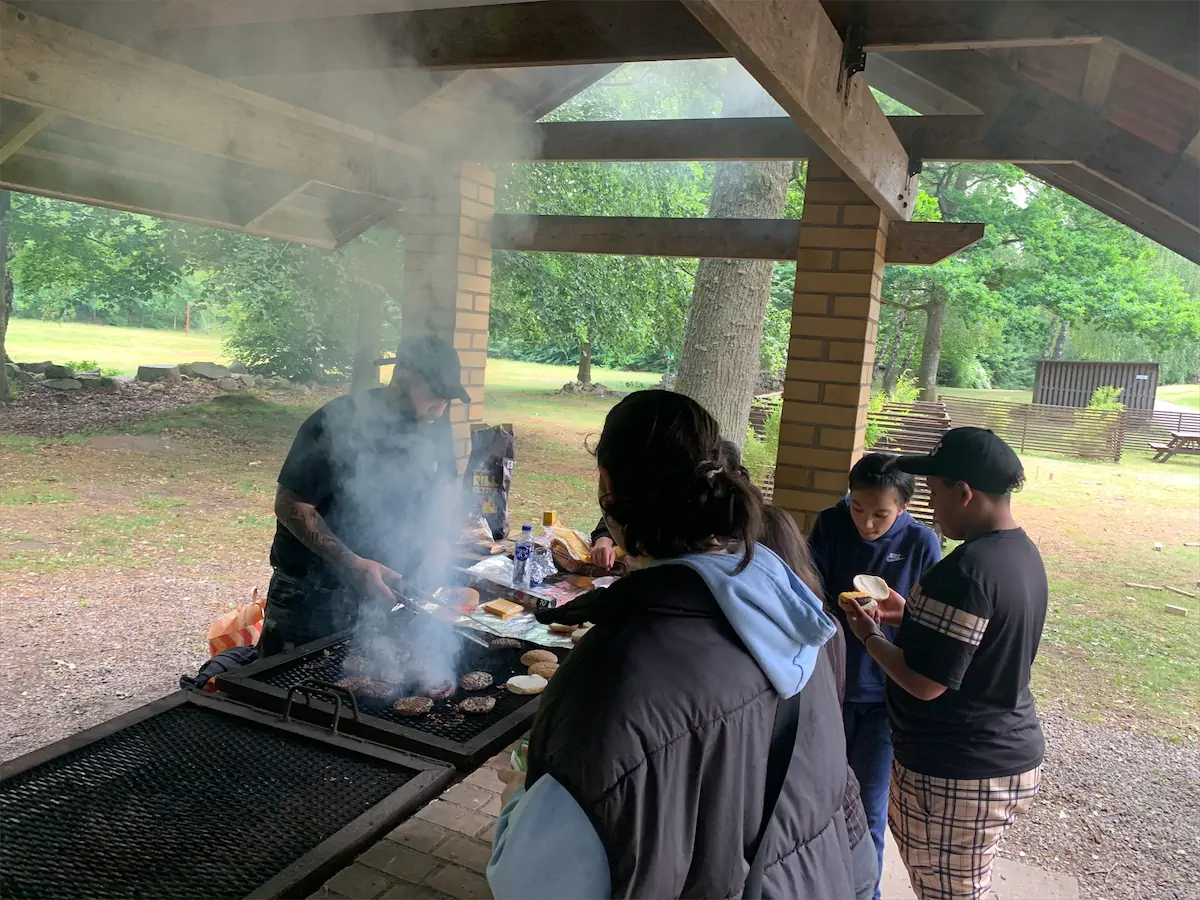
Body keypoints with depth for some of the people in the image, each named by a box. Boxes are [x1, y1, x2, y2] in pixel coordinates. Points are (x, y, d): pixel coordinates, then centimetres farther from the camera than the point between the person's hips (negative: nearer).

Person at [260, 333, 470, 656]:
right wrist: (352, 564, -26)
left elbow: (443, 486, 12)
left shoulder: (435, 425, -3)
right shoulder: (336, 424, -21)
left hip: (388, 589, 5)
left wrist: (439, 537, -6)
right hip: (313, 594, -5)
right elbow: (290, 505, -17)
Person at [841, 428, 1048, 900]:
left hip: (956, 774, -9)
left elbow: (924, 682, -25)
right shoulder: (1024, 553, 4)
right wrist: (909, 611, 15)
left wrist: (870, 635, -9)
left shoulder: (966, 570, -27)